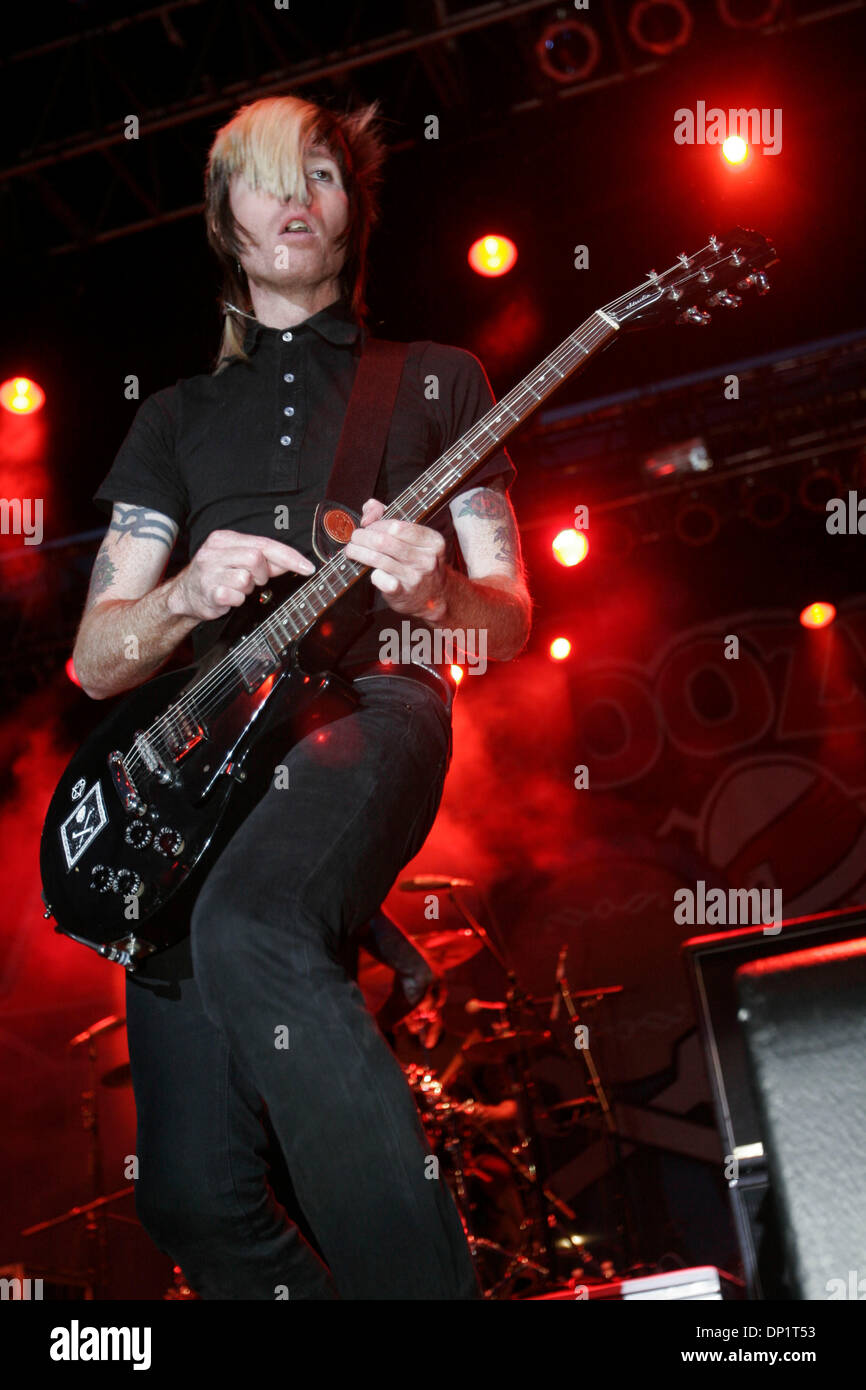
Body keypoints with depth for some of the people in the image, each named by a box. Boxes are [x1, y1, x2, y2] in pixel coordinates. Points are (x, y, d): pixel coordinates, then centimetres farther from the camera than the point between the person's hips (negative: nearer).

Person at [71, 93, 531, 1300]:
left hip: (366, 706, -3)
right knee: (194, 1195, -4)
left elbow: (511, 620, 12)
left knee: (248, 929, -38)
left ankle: (427, 1277, -27)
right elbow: (96, 659, 15)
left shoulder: (436, 379, 18)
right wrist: (189, 596, -7)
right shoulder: (177, 417, 23)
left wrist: (434, 590, -11)